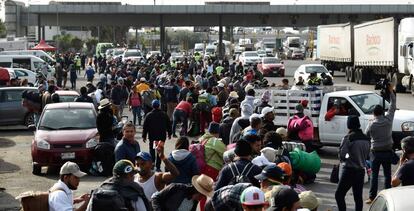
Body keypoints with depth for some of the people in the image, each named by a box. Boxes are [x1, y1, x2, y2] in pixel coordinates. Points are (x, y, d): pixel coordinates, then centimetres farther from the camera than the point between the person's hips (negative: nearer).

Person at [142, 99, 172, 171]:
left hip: (152, 136, -1)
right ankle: (158, 167, 3)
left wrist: (144, 136, 5)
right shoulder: (164, 115, 0)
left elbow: (145, 127, -3)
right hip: (162, 136, 1)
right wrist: (169, 134, 20)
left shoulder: (149, 115, -6)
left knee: (152, 150, 10)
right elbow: (169, 125, 9)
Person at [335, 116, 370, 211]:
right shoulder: (366, 139, 6)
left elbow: (341, 155, -16)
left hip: (349, 170, -6)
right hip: (361, 170, 7)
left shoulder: (348, 138, -14)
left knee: (339, 195, -1)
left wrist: (344, 159, 4)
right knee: (358, 197, 10)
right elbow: (367, 156, 13)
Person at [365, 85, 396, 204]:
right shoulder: (388, 120, -6)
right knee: (387, 175, 9)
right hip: (387, 152, 2)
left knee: (374, 175, 3)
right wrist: (391, 91, 12)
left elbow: (366, 136, 4)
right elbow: (393, 106, 4)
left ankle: (372, 197, 1)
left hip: (376, 152, -2)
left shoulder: (371, 125, -11)